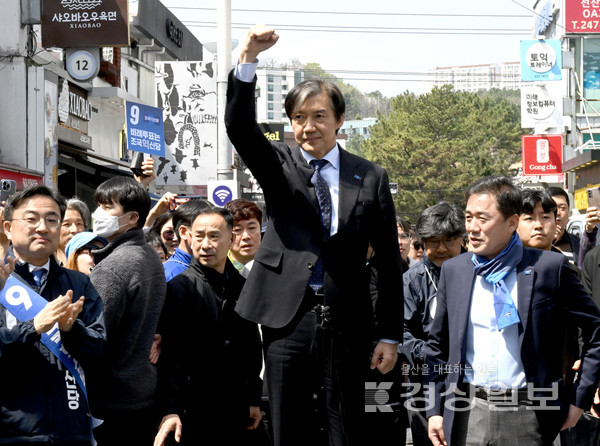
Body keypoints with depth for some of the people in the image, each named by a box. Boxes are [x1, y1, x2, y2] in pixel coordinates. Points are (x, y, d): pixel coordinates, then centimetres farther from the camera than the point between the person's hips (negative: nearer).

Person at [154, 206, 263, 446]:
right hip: (196, 406, -5)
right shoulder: (180, 287, -9)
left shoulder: (242, 287, 9)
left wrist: (254, 399, 16)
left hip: (236, 408, 5)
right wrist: (172, 409, -25)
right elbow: (172, 353, -16)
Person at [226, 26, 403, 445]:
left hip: (347, 323, 0)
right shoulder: (279, 166, 7)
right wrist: (248, 60, -27)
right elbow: (239, 127, -12)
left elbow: (389, 261, 5)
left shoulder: (370, 177, 5)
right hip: (288, 317, 1)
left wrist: (390, 335, 2)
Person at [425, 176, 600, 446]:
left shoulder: (550, 267, -2)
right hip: (467, 416, 3)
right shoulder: (453, 270, 8)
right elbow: (438, 345, 15)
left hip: (527, 415, -3)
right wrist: (435, 409, 8)